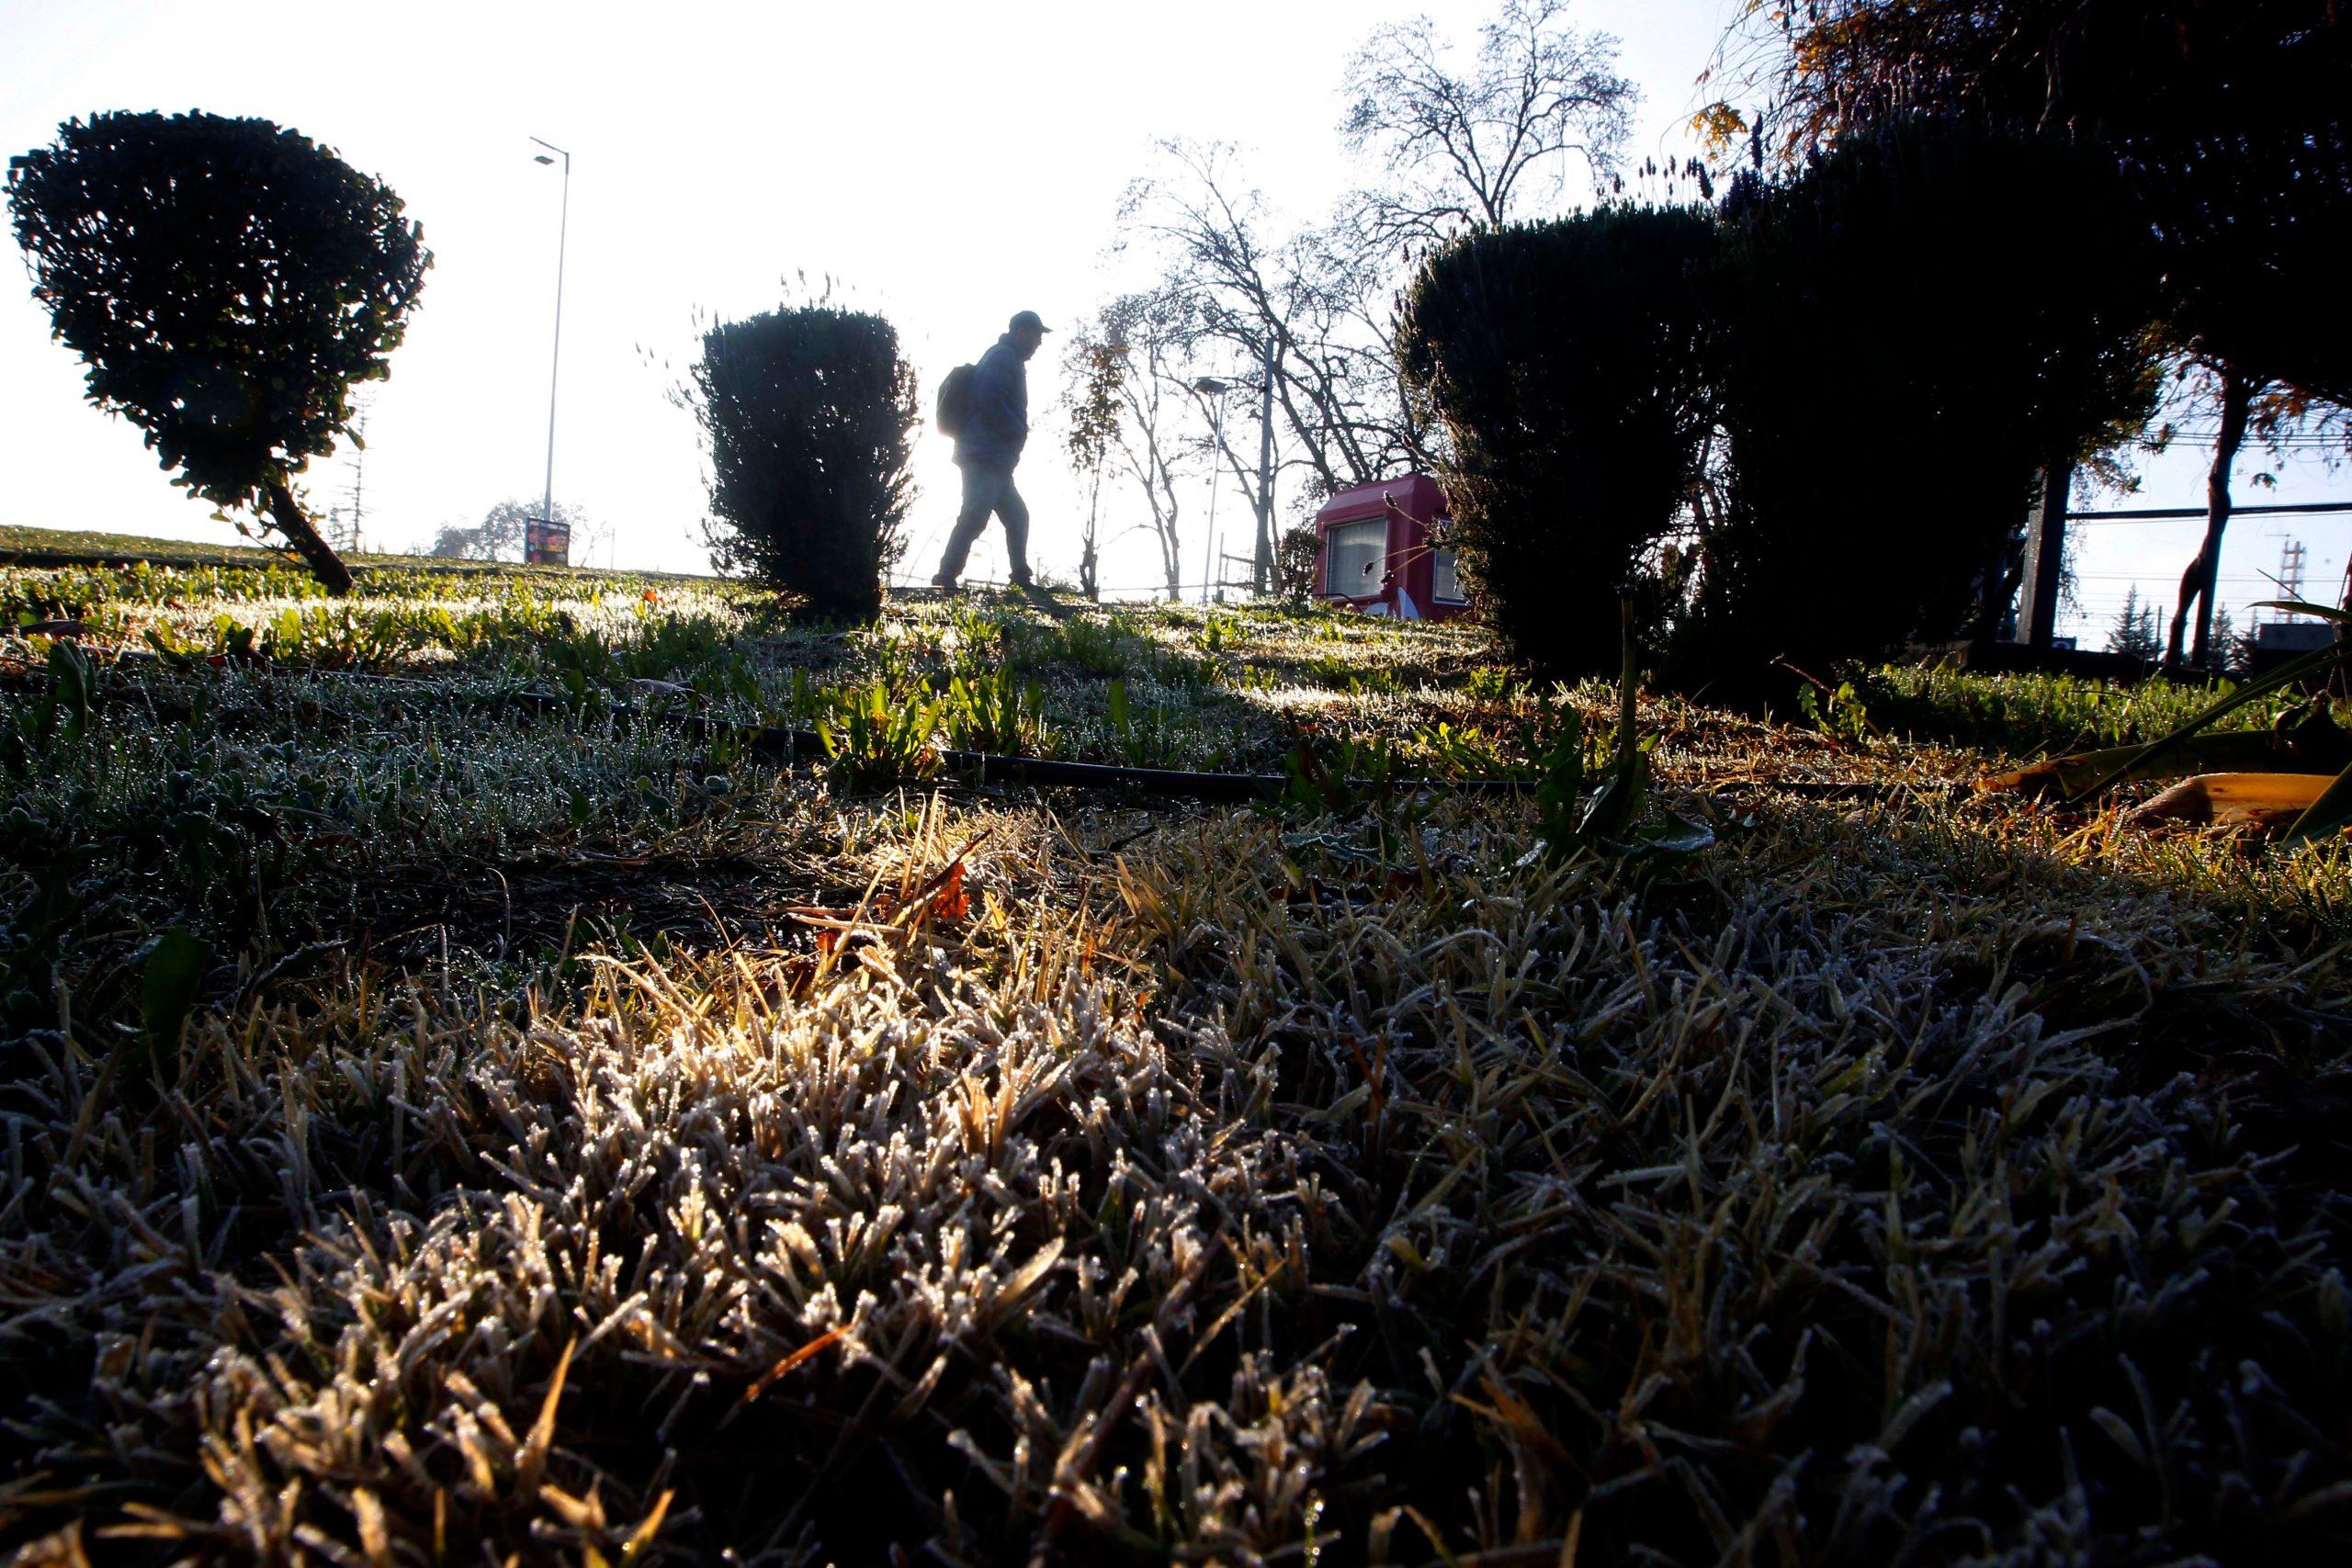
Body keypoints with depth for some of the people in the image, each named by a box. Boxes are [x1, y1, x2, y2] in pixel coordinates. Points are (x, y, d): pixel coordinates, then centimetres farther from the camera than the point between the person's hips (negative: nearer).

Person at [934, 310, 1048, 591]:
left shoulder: (1009, 360, 25)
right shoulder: (1003, 357, -7)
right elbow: (990, 401, -20)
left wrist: (1018, 432, 13)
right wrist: (1019, 431, -12)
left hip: (995, 459, 11)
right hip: (987, 455, -11)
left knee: (1017, 516, 15)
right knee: (975, 515, -20)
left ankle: (1021, 578, 20)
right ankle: (945, 577, -24)